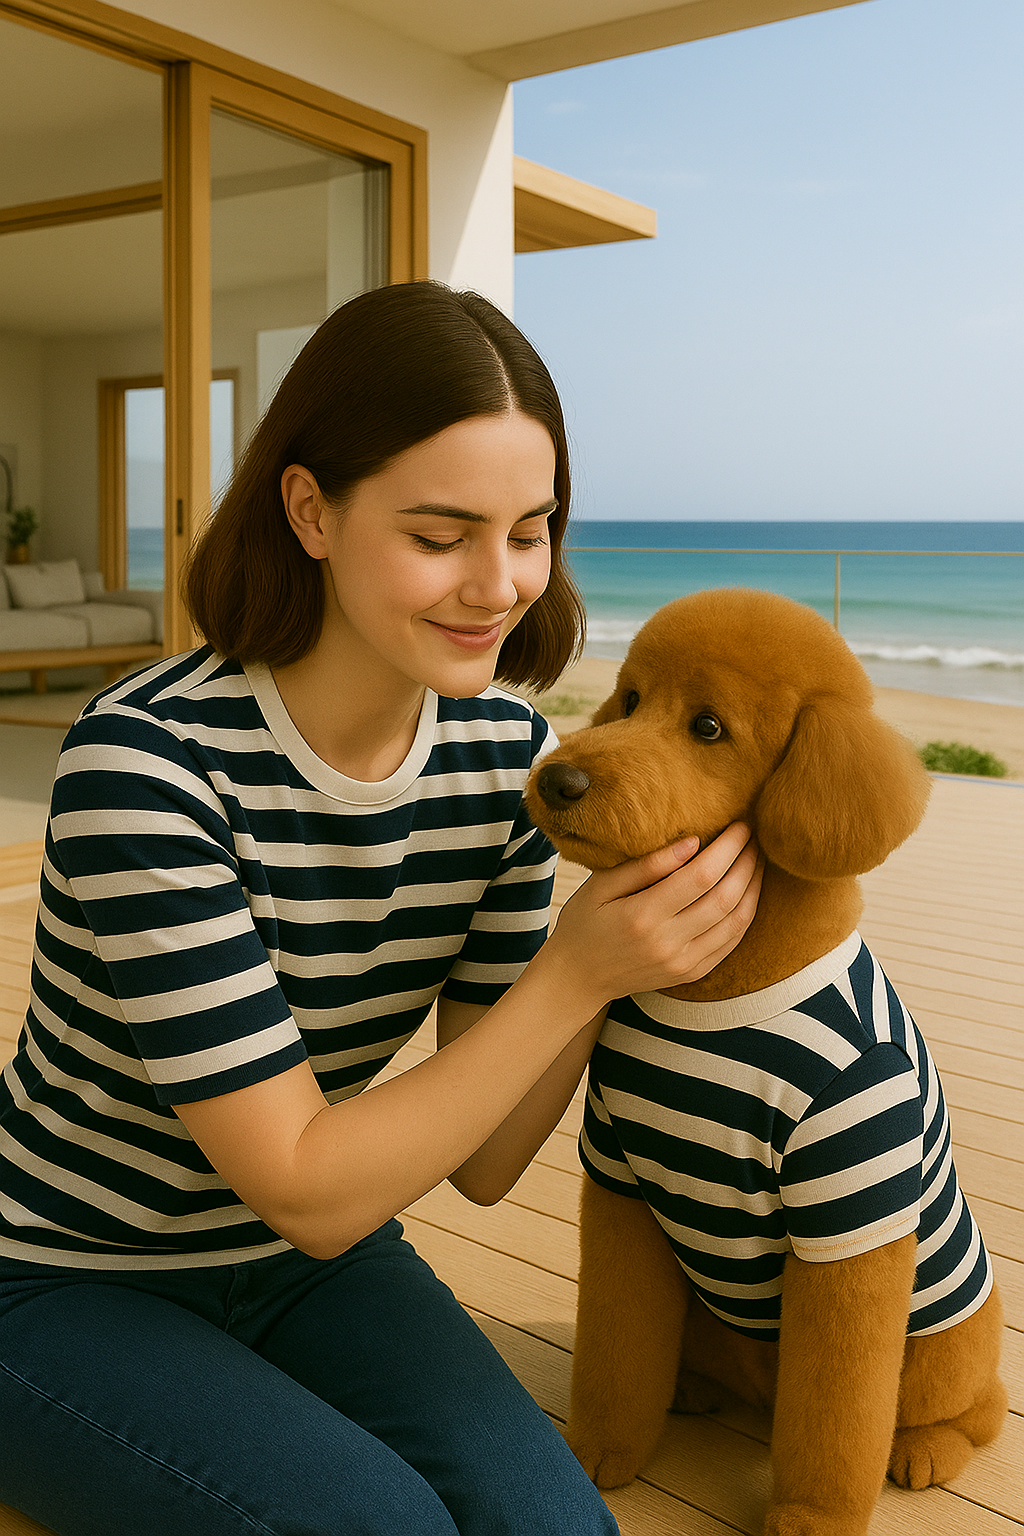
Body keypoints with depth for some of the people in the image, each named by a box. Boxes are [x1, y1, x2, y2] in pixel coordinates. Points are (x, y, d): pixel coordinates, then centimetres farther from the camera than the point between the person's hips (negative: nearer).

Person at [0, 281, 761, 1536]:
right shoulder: (145, 764, -28)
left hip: (307, 1254, 4)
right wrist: (576, 974, -32)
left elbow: (480, 1163, -9)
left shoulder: (507, 753, -11)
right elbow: (306, 1191, -26)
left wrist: (619, 935, -25)